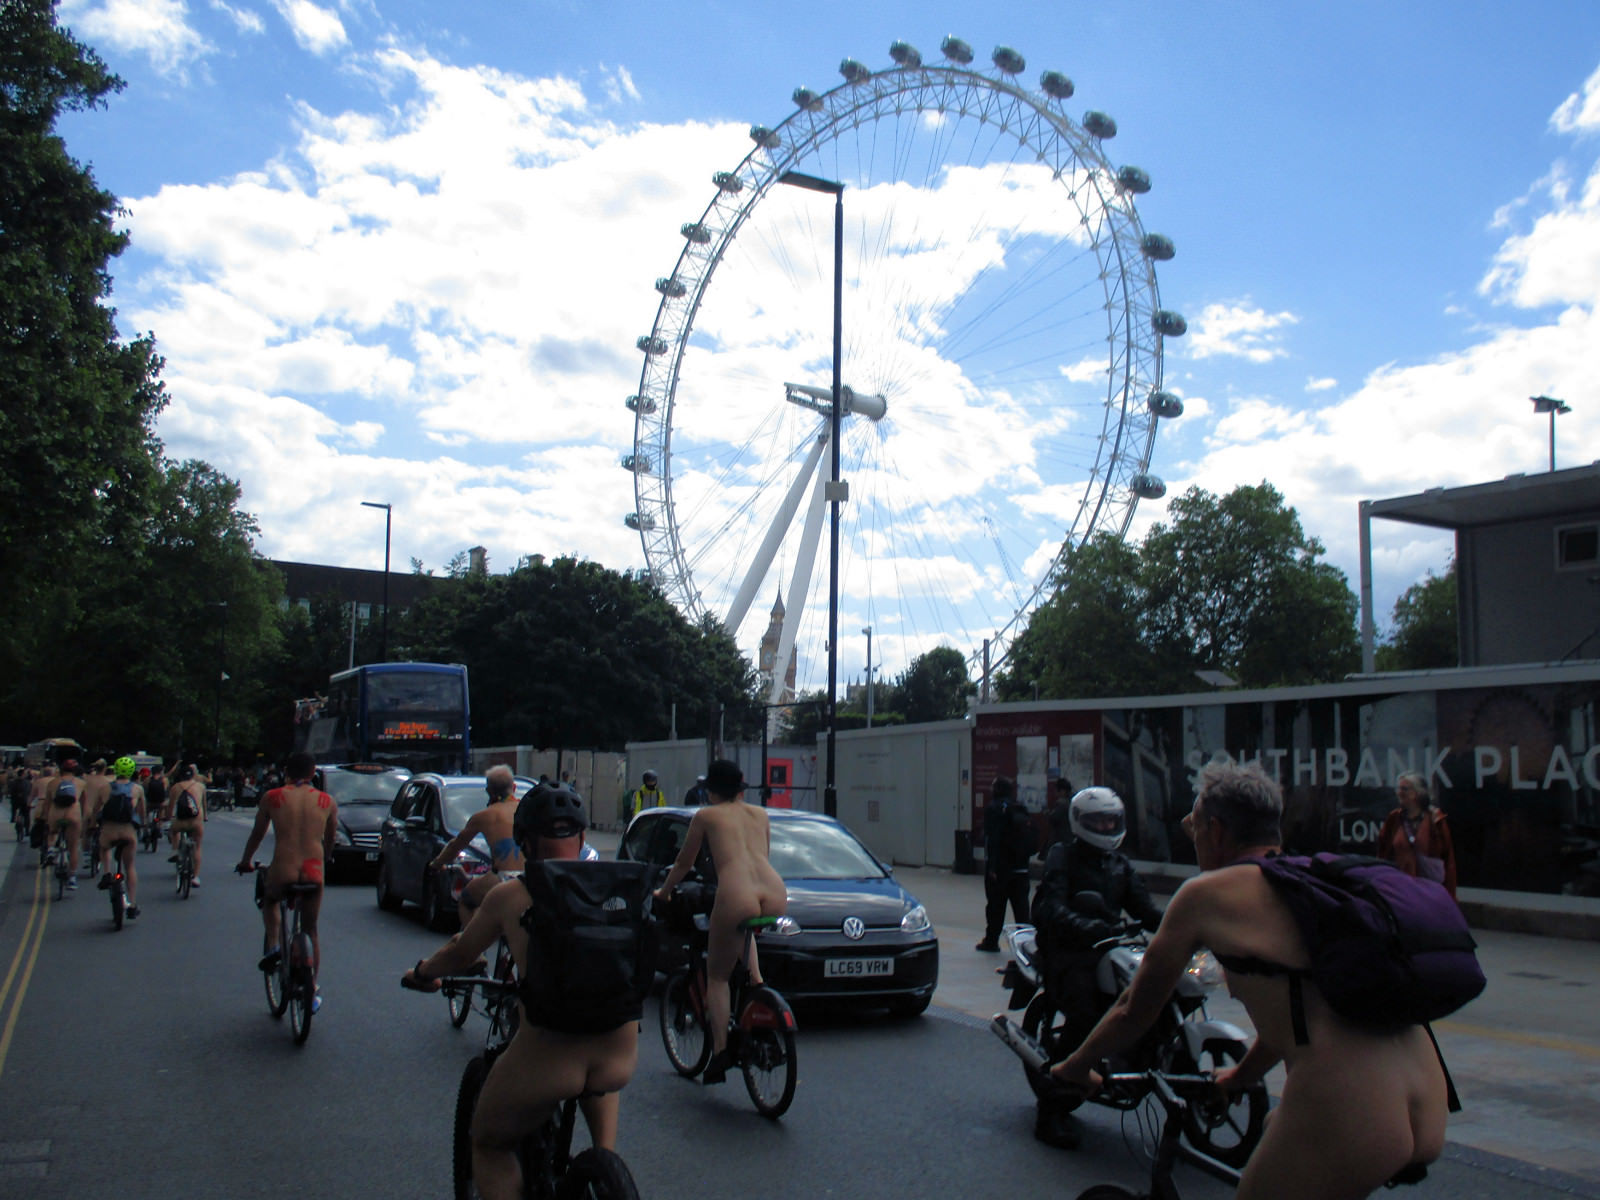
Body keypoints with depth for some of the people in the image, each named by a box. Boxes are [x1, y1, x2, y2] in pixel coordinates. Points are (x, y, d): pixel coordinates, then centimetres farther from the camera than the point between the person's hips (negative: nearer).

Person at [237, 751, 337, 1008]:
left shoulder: (272, 798, 3)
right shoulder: (327, 801, 7)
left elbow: (256, 834, 16)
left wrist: (245, 861, 34)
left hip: (282, 872, -1)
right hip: (314, 875, 1)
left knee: (269, 899, 35)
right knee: (310, 931, 21)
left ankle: (273, 946, 14)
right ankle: (312, 992, 22)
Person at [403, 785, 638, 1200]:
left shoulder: (509, 896, 1)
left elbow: (460, 953, 17)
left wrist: (421, 972, 38)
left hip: (545, 1061, -3)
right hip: (620, 1060, 3)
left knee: (488, 1146, 25)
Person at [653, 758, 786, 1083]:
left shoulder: (705, 816, 17)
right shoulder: (760, 814, 25)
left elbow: (683, 865, 26)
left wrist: (662, 892, 44)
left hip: (736, 896, -4)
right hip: (776, 897, 4)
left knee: (717, 976, 14)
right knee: (745, 926, 40)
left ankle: (720, 1051, 2)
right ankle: (755, 978, 23)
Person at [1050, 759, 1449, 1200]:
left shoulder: (1204, 894, 5)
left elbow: (1134, 1011, 16)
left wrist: (1076, 1065, 33)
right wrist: (1246, 1072, 52)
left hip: (1346, 1122, -6)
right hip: (1427, 1115, 7)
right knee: (1276, 1129, 31)